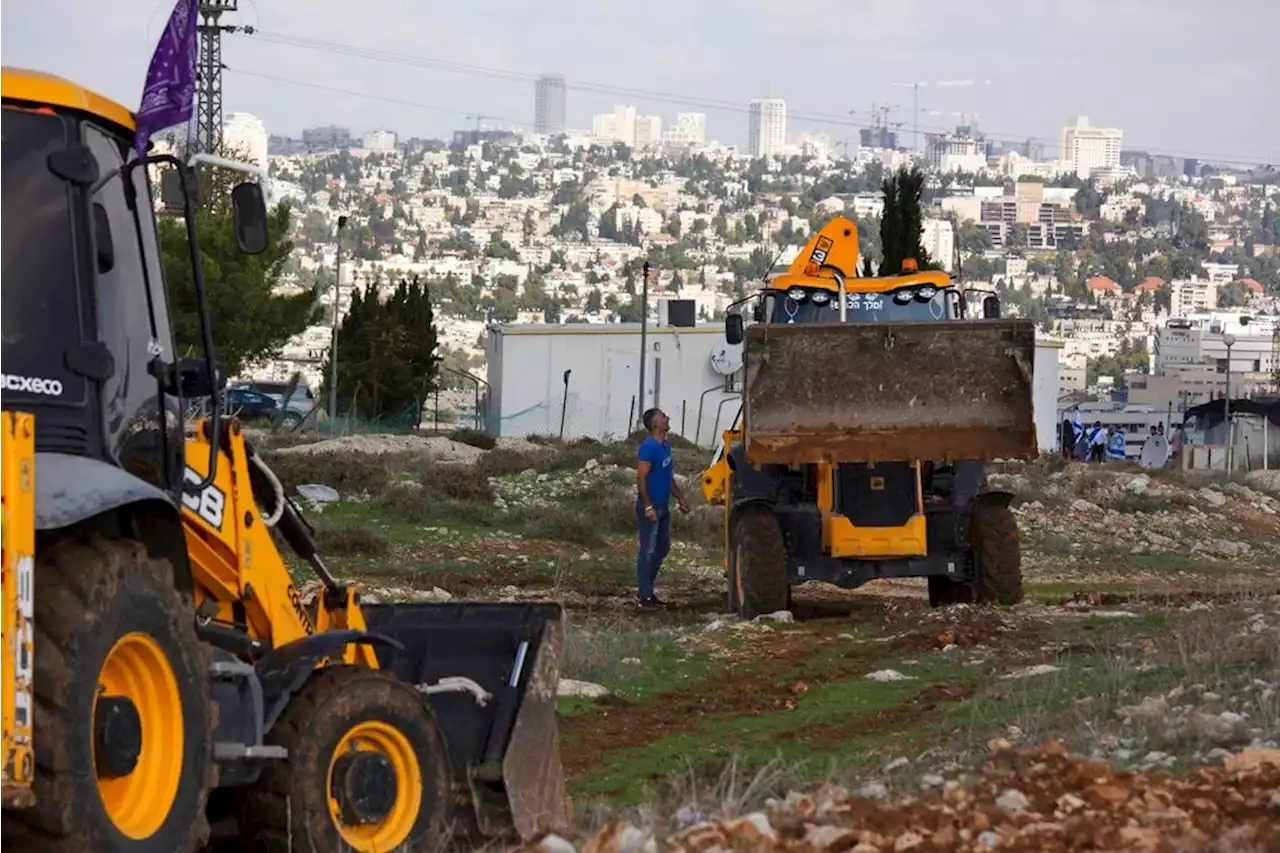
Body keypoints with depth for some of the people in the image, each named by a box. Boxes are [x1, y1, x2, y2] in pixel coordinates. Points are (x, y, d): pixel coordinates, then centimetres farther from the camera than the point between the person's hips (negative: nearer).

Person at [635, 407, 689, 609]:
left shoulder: (666, 446, 10)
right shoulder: (649, 447, -18)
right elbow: (641, 478, -20)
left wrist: (680, 497, 17)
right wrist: (648, 507, -23)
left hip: (663, 507, 9)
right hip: (650, 508, -9)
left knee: (663, 547, 15)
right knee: (648, 551, -4)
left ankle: (648, 588, 25)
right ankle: (643, 595, 1)